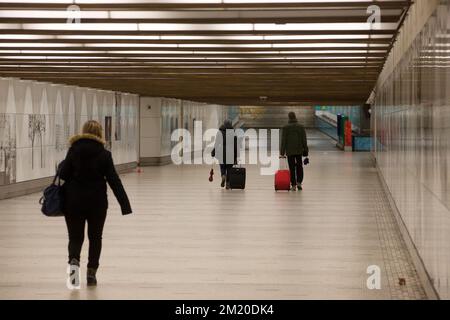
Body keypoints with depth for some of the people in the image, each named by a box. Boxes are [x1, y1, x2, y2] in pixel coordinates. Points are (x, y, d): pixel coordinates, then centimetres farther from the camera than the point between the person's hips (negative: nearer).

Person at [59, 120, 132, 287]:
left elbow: (63, 174, -5)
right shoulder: (104, 154, -4)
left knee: (75, 236, 8)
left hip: (74, 200, 0)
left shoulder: (73, 151, -4)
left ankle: (74, 260, -21)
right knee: (95, 237, 14)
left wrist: (61, 165, 18)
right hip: (97, 201, 0)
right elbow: (114, 180, -6)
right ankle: (91, 273, 11)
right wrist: (125, 204, -5)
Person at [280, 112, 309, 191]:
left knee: (292, 168, 3)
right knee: (299, 166, 14)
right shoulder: (301, 127, 0)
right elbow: (304, 140, 2)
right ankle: (299, 182, 3)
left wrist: (282, 152, -1)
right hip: (299, 150, 1)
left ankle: (293, 185, 4)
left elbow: (283, 141, -6)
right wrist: (305, 151, 9)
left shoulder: (286, 128, -6)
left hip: (289, 151, -1)